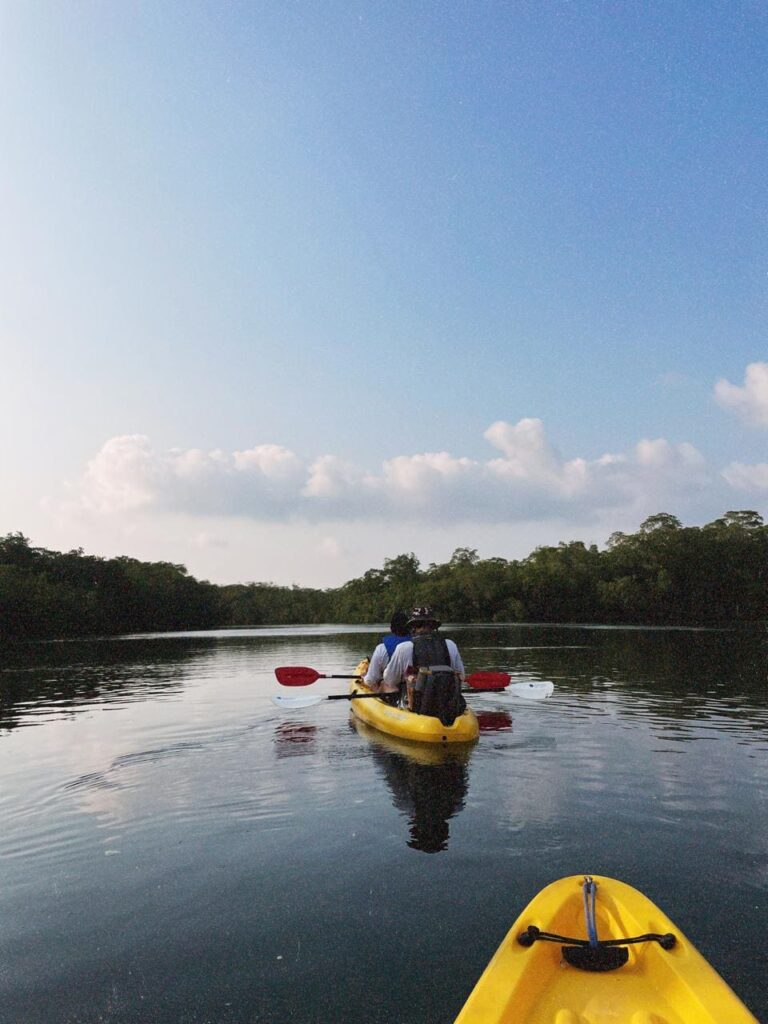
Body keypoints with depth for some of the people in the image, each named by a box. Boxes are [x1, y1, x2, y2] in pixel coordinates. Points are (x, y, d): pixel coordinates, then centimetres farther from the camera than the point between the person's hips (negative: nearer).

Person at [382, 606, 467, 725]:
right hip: (453, 712, 4)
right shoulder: (450, 645, 6)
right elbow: (461, 678, 19)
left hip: (420, 710, -4)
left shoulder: (404, 648, -1)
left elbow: (388, 685, 11)